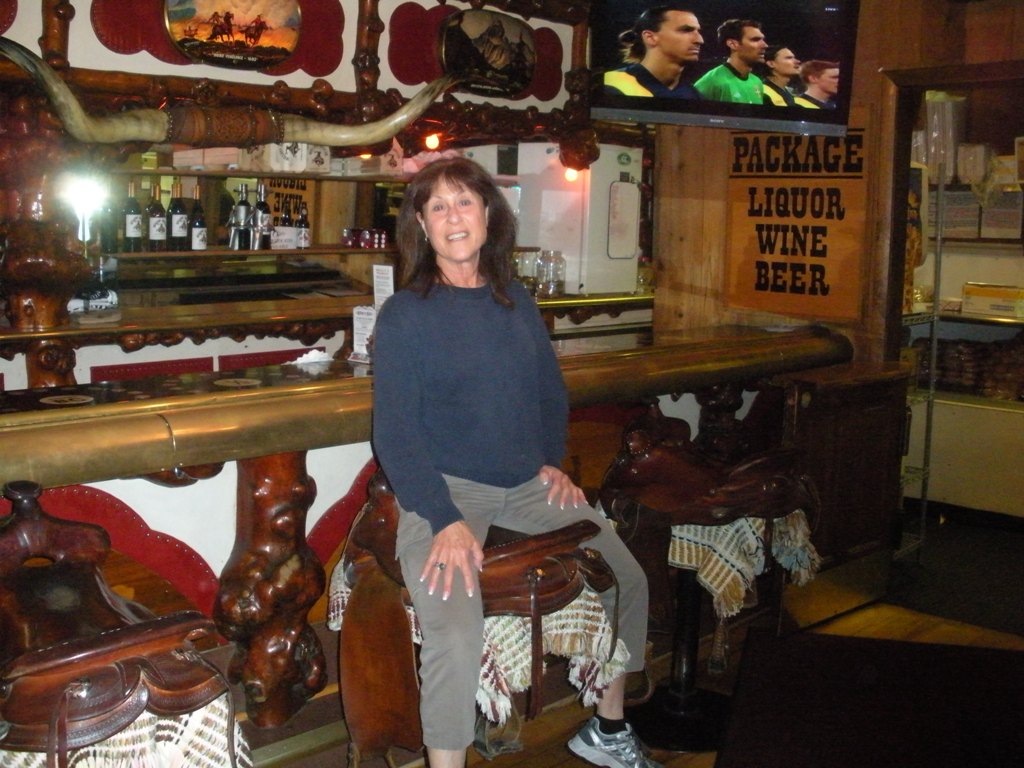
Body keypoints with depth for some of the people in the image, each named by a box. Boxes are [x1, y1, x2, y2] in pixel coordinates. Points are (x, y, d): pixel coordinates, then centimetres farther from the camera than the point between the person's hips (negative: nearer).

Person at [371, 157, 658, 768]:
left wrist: (554, 461, 5)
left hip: (527, 486, 6)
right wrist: (446, 522, -22)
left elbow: (551, 390, 21)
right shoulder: (404, 315, -8)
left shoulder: (516, 302, 9)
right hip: (445, 488, -6)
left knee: (628, 581, 9)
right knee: (456, 634, -29)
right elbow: (395, 434, -12)